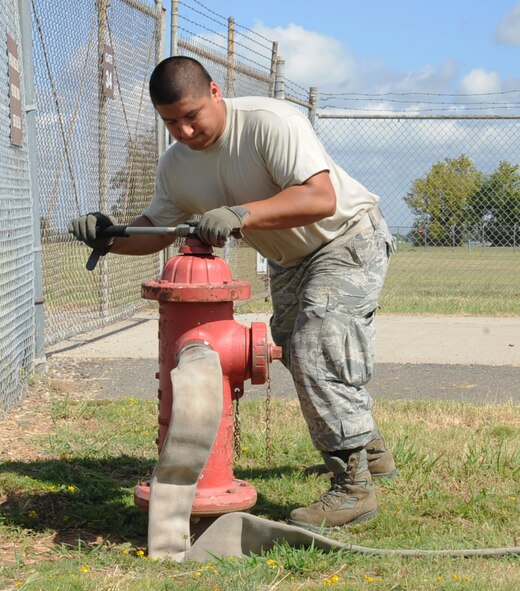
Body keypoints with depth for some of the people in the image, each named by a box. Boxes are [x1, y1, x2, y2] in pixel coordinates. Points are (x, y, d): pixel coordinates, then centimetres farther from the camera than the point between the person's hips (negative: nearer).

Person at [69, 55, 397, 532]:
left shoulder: (270, 122, -30)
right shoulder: (176, 164, -6)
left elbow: (321, 198, -38)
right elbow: (155, 232, 3)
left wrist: (240, 214, -47)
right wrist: (109, 238, -19)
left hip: (348, 240, -9)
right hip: (289, 261, 9)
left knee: (317, 353, -22)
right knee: (297, 356, 17)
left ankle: (354, 487, -14)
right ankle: (369, 450, 38)